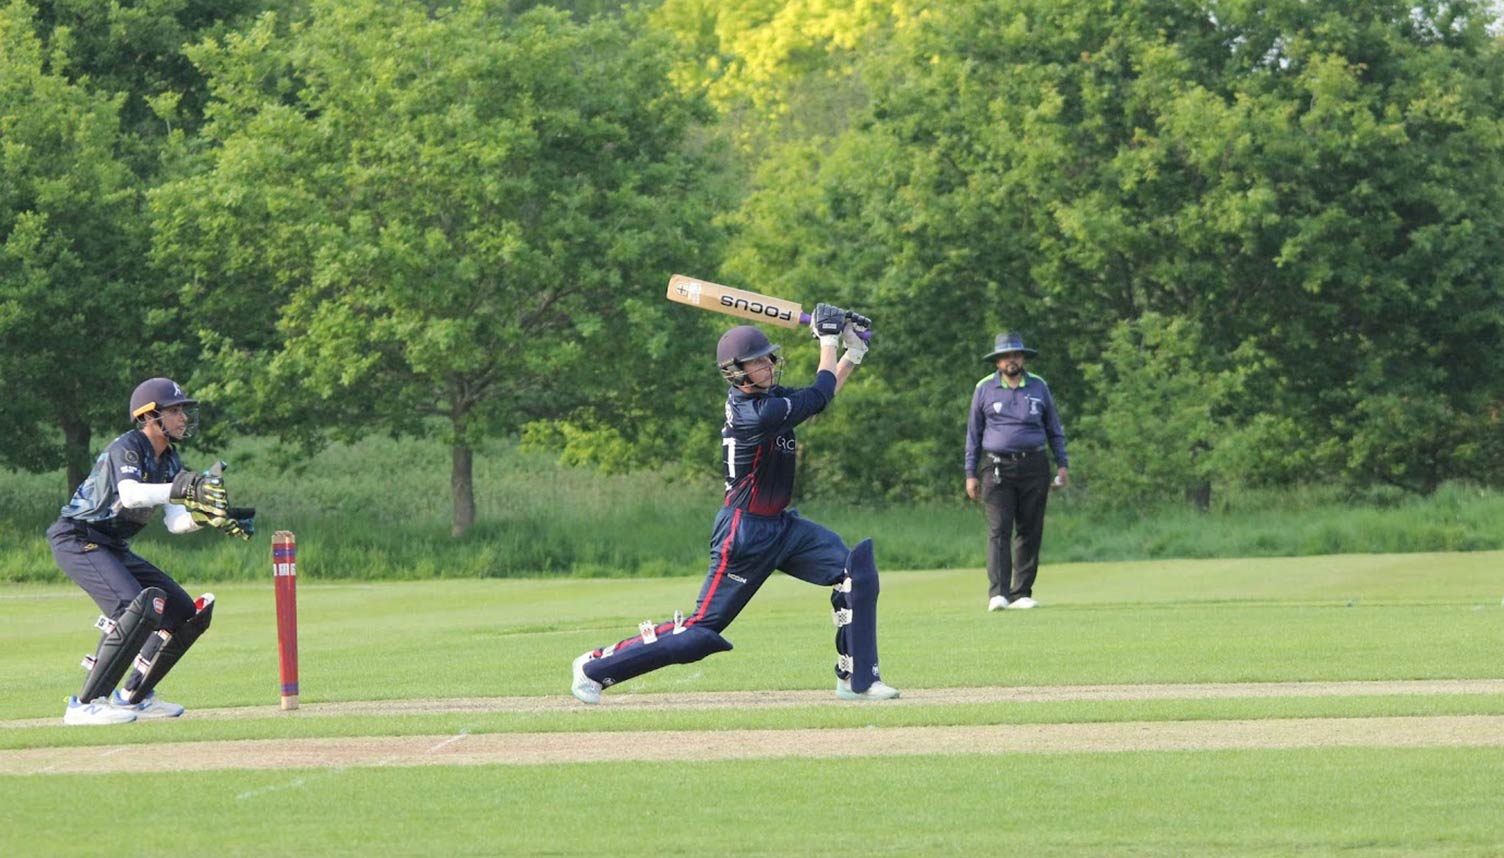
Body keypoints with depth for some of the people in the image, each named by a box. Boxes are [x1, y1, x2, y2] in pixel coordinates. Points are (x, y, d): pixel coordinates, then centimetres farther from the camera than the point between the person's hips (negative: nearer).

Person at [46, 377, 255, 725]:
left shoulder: (168, 461, 9)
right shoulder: (127, 447, -18)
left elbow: (175, 523, 4)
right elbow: (130, 494, -39)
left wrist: (207, 516, -15)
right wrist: (182, 489, -51)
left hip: (113, 549, 10)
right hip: (77, 539, -10)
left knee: (186, 614, 8)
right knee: (137, 608, -30)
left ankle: (133, 697, 17)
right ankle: (85, 705, -28)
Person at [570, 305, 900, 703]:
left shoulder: (768, 397, 4)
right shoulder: (755, 414, -24)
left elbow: (821, 395, 18)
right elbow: (820, 395, -16)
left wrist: (853, 353, 5)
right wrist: (828, 339, -4)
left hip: (781, 526, 9)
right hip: (745, 533, -9)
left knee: (856, 567, -6)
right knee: (701, 631, -5)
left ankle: (857, 679, -1)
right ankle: (595, 667, 10)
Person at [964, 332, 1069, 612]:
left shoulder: (1038, 386, 10)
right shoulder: (985, 389, 6)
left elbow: (1054, 429, 17)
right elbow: (973, 433, 10)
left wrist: (1062, 464, 8)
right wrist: (971, 474, 5)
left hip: (1033, 467, 2)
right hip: (997, 468, -2)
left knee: (1030, 533, 2)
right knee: (999, 531, -12)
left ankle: (1021, 593, 7)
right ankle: (997, 593, -19)